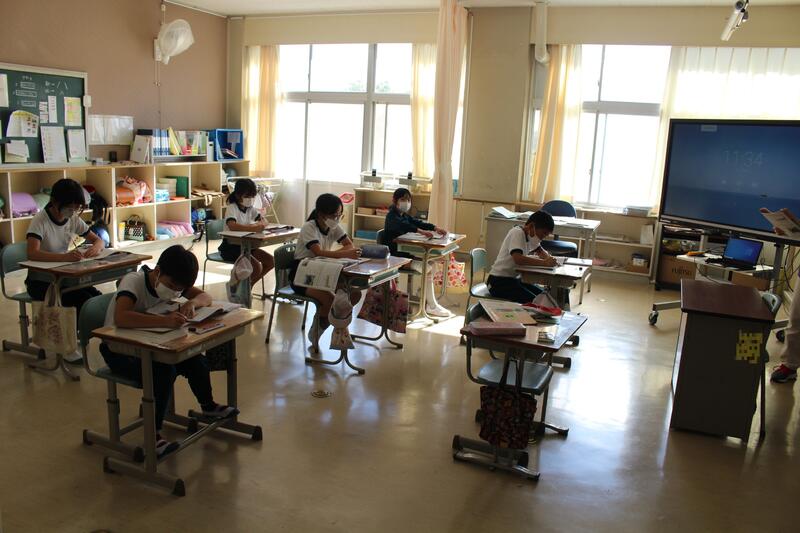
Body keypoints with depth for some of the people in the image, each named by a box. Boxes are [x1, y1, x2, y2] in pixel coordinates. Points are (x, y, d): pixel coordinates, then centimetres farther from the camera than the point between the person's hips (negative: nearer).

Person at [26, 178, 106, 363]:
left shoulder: (73, 219, 0)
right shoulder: (40, 221, -19)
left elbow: (99, 241, 6)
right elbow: (32, 253, -34)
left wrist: (95, 248, -19)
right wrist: (65, 256, -48)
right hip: (40, 281, -6)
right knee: (82, 301, -26)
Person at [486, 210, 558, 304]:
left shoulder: (530, 234, 8)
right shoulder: (517, 233, -18)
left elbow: (540, 251, 20)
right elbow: (518, 259, -34)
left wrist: (549, 258, -3)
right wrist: (544, 262, -33)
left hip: (514, 279, 9)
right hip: (499, 282, -9)